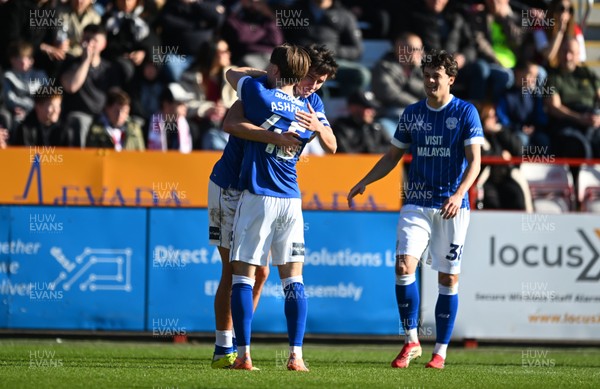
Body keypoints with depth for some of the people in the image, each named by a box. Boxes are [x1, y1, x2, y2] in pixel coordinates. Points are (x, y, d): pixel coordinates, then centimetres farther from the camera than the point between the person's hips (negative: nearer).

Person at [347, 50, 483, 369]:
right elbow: (392, 156, 19)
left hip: (452, 207, -3)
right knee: (403, 265, -16)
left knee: (448, 278, 1)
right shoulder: (412, 113, 9)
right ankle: (411, 340, -4)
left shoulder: (466, 113, -2)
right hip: (416, 203, 3)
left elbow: (474, 160, -8)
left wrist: (459, 194, -24)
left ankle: (441, 350, 11)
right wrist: (363, 183, 7)